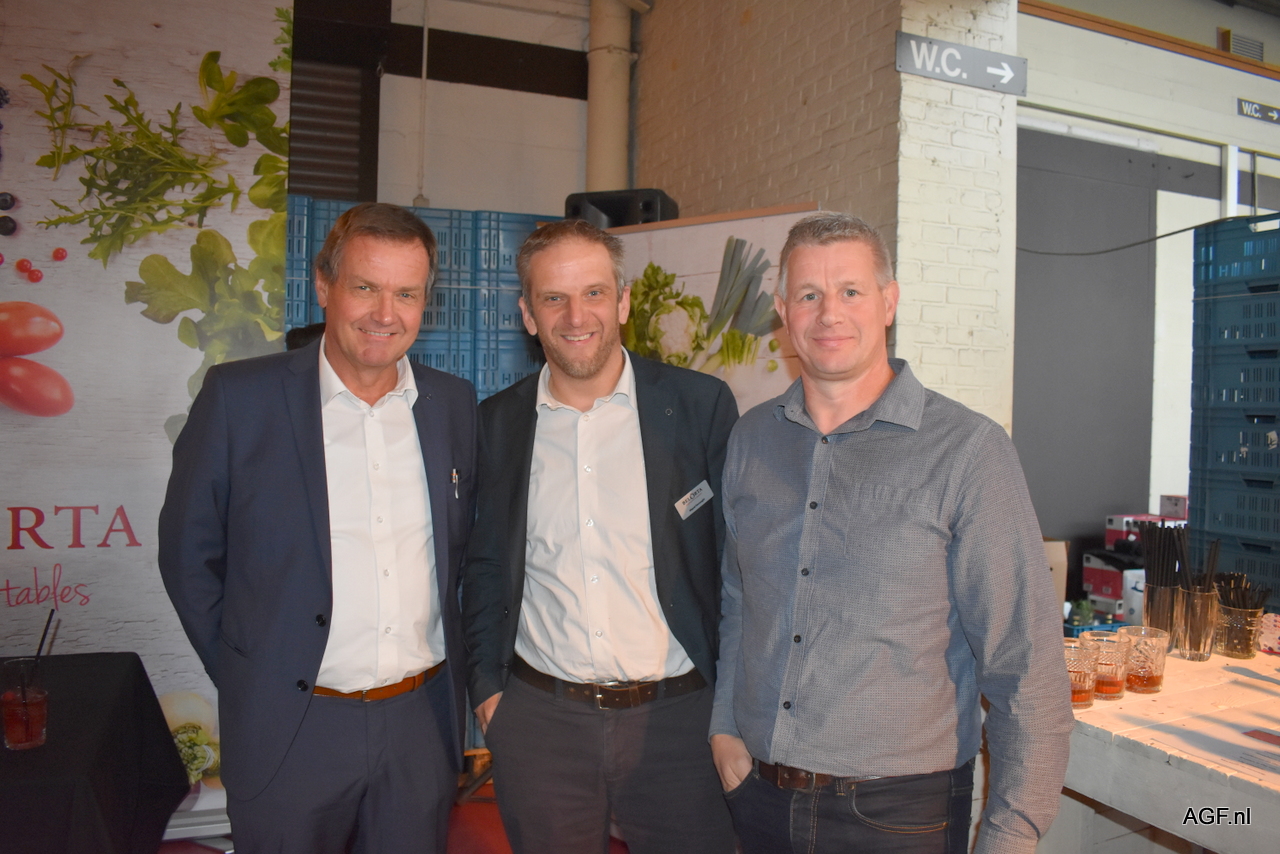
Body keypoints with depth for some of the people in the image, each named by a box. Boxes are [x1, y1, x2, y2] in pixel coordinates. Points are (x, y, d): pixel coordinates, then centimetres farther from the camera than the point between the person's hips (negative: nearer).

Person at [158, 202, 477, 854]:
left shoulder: (454, 404, 1)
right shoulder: (239, 396, -8)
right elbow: (189, 555, -1)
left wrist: (452, 669, 6)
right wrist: (246, 680, 0)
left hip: (423, 724, 3)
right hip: (290, 728, -2)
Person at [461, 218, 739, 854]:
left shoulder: (702, 405, -6)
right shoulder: (497, 423, 2)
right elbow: (484, 567, 10)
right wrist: (486, 685, 3)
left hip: (677, 718, -1)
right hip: (537, 722, 2)